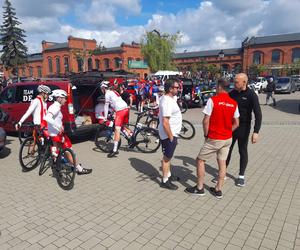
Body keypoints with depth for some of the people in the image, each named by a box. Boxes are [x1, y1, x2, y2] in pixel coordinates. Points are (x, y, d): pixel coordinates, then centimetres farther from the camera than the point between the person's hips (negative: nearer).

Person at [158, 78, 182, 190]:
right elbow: (165, 123, -30)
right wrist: (171, 137, -23)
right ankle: (165, 181, 16)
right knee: (167, 157, 2)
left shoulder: (167, 98, 5)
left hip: (171, 133, 10)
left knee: (168, 156, 22)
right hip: (169, 134, -10)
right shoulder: (168, 102, -26)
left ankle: (168, 175, 39)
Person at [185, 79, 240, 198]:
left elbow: (206, 121, -16)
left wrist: (206, 135, -2)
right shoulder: (234, 103, 2)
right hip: (228, 139, 6)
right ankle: (218, 190, 23)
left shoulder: (213, 100, -14)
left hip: (214, 139, -6)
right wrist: (227, 132, 15)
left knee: (200, 160, 9)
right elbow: (236, 123, 6)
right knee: (222, 163, 14)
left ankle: (199, 188, 16)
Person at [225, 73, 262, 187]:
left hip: (243, 127, -4)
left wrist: (256, 132, -23)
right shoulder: (232, 93, 1)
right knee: (227, 150, 10)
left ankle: (241, 176, 22)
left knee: (243, 152, 8)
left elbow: (258, 114, -15)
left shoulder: (251, 95, -12)